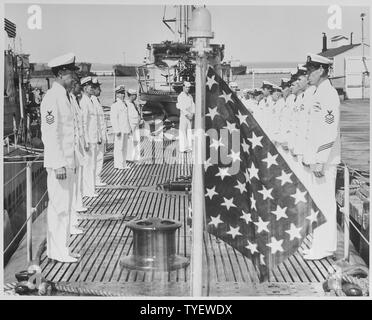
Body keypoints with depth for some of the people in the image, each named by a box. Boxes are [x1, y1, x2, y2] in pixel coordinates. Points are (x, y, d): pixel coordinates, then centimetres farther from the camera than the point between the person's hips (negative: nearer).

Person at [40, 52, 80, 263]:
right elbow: (51, 133, -20)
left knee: (65, 206, 14)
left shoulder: (66, 97, 16)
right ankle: (58, 251, 2)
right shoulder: (52, 98, -15)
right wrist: (59, 164, -23)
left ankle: (60, 248, 22)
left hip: (68, 160, 10)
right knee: (60, 207, -5)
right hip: (58, 162, -10)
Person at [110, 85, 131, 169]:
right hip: (119, 130, -8)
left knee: (124, 147, 12)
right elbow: (113, 118, -16)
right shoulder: (115, 105, -11)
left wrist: (128, 129, 18)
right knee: (118, 147, -5)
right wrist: (117, 131, -20)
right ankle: (118, 165, 0)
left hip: (125, 130, 8)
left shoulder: (124, 104, 16)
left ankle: (123, 164, 19)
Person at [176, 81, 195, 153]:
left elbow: (193, 105, 9)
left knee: (189, 132, 7)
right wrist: (187, 114, -20)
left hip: (190, 116, 6)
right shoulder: (180, 96, -7)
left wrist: (192, 113, -7)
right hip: (183, 116, -6)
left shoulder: (190, 96, 13)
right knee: (183, 132, -5)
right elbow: (181, 107, -15)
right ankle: (182, 148, -4)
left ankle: (188, 147, 11)